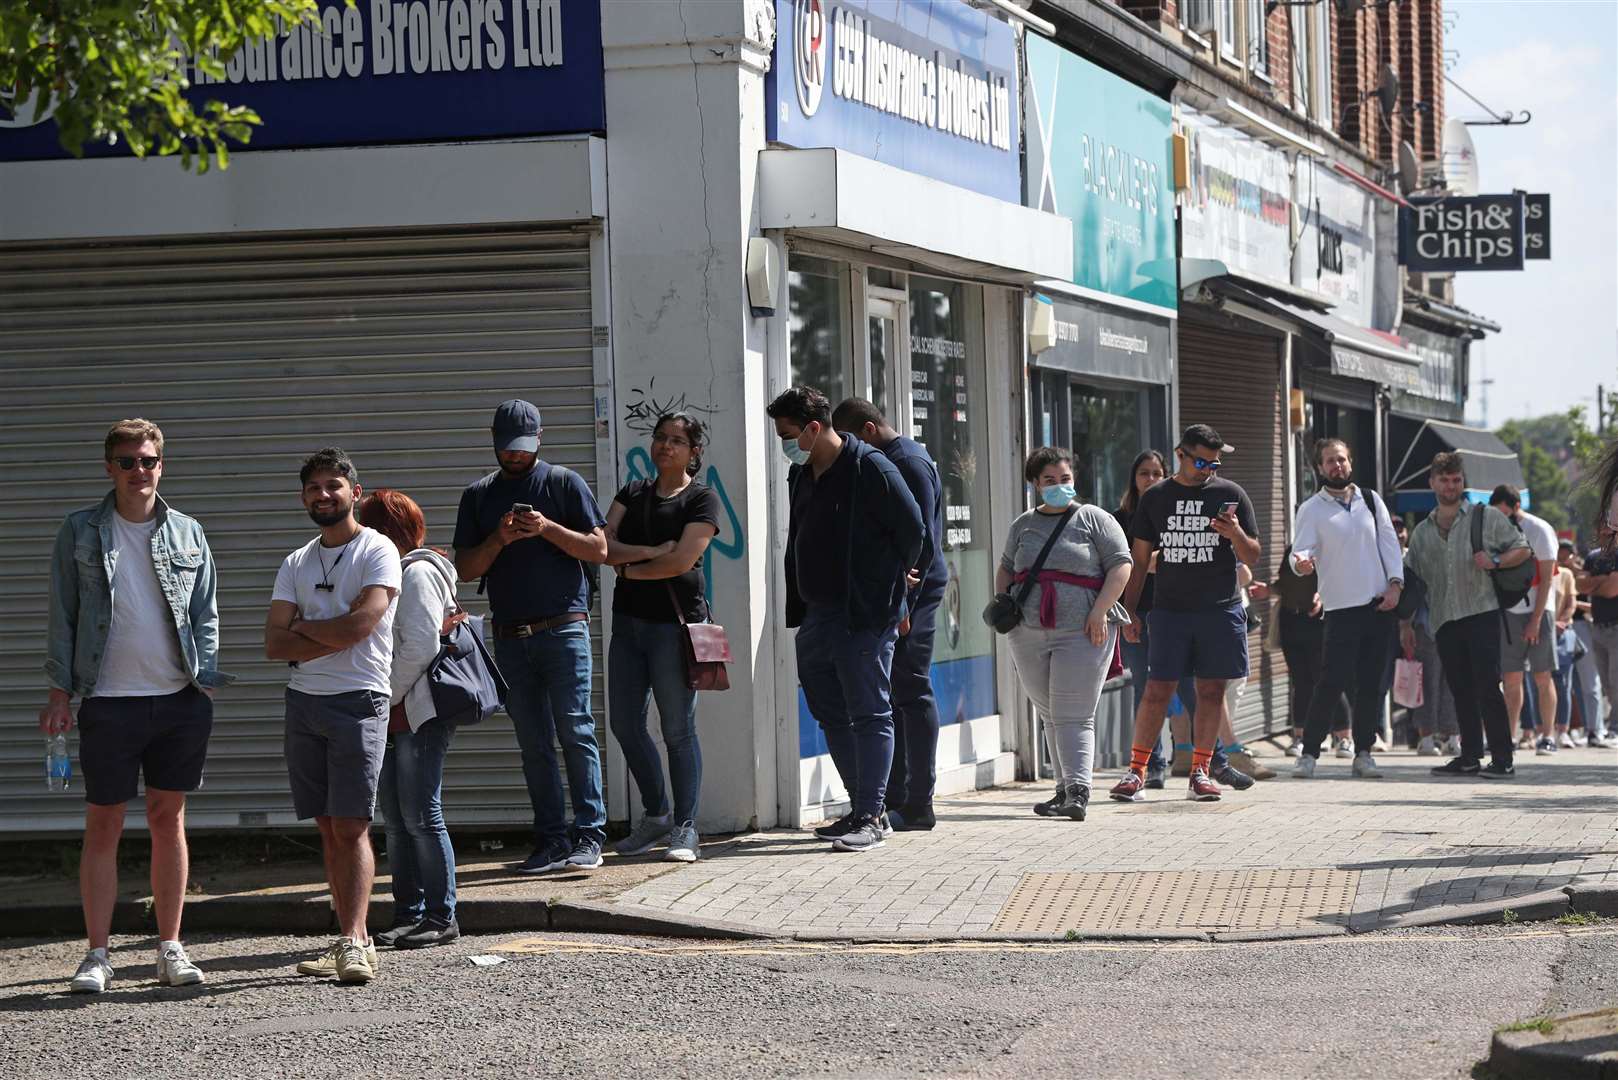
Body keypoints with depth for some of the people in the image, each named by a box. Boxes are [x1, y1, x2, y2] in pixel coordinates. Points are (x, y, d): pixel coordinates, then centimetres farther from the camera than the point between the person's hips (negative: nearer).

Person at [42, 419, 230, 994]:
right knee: (103, 826, 0)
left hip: (179, 697, 2)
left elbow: (206, 615, 11)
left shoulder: (187, 533, 8)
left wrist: (205, 680, 1)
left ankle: (170, 948, 13)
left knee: (169, 819, 7)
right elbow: (62, 617, 3)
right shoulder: (81, 532, 3)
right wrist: (60, 691, -3)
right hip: (109, 702, -2)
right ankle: (97, 954, 5)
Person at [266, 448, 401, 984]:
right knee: (329, 828, 5)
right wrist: (334, 637, -7)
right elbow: (275, 644, 6)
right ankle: (352, 939, 8)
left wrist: (304, 627, 0)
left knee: (351, 828, -12)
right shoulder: (295, 564, 16)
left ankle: (354, 941, -17)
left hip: (358, 701, -6)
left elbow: (361, 624, -15)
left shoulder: (377, 551, -1)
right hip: (304, 701, 6)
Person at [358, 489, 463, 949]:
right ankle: (409, 914, 14)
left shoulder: (418, 573, -9)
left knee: (421, 817, -7)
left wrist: (385, 697, -13)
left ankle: (441, 918, -2)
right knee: (397, 821, 9)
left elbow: (420, 647, -17)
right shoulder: (387, 573, 18)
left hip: (419, 715, -9)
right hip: (392, 716, 9)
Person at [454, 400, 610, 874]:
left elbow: (598, 549, 0)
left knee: (575, 732, -9)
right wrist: (499, 540, -9)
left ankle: (589, 835, -8)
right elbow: (465, 569, 9)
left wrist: (548, 529, -14)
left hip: (562, 628, -4)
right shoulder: (478, 496, 14)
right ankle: (552, 840, 6)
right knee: (533, 745, 4)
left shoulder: (564, 483, 4)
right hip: (510, 636, 4)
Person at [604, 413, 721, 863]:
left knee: (678, 730, -4)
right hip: (629, 620, 6)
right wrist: (651, 552, -12)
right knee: (624, 723, 8)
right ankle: (656, 815, 23)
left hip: (674, 623, -6)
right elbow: (605, 547, 2)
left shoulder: (702, 499, -1)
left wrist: (630, 569, -3)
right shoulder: (632, 493, 15)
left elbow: (682, 560, -13)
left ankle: (685, 829, 1)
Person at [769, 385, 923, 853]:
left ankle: (870, 818, -5)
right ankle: (863, 809, 20)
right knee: (831, 715, 12)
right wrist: (798, 608, 15)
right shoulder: (803, 476, 13)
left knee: (869, 715, -5)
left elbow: (913, 530, -10)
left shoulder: (870, 468, -11)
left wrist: (888, 583, 2)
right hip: (817, 616, 9)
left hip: (865, 616, -9)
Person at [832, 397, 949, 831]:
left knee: (912, 692, -8)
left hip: (913, 588, -10)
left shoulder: (909, 463, -11)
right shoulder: (888, 461, 19)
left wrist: (903, 602, -20)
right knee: (892, 693, 11)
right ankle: (896, 798, 15)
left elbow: (923, 540, -18)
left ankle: (918, 806, -6)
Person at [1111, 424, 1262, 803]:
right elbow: (1140, 558, 12)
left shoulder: (1230, 495, 5)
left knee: (1211, 690, 1)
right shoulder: (1156, 498, 8)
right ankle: (1136, 772, -1)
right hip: (1170, 609, 0)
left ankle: (1200, 772, 8)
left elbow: (1253, 557, 5)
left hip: (1220, 608, 0)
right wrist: (1129, 611, 7)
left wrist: (1235, 534, -17)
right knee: (1156, 690, -4)